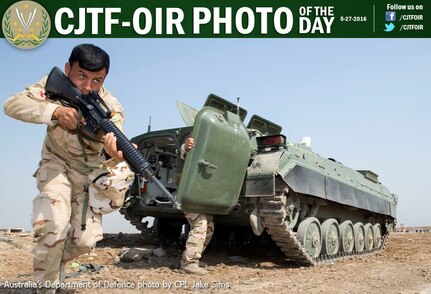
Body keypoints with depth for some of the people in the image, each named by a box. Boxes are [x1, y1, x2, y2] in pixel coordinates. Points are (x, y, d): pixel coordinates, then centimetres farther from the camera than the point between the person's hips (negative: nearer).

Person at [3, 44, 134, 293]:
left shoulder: (111, 108, -25)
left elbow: (111, 148, -39)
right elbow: (12, 105, -31)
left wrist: (114, 154, -65)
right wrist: (56, 110, -47)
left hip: (91, 172, 1)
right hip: (57, 163, 0)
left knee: (85, 239, -6)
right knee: (53, 223, -23)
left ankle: (54, 260, 30)